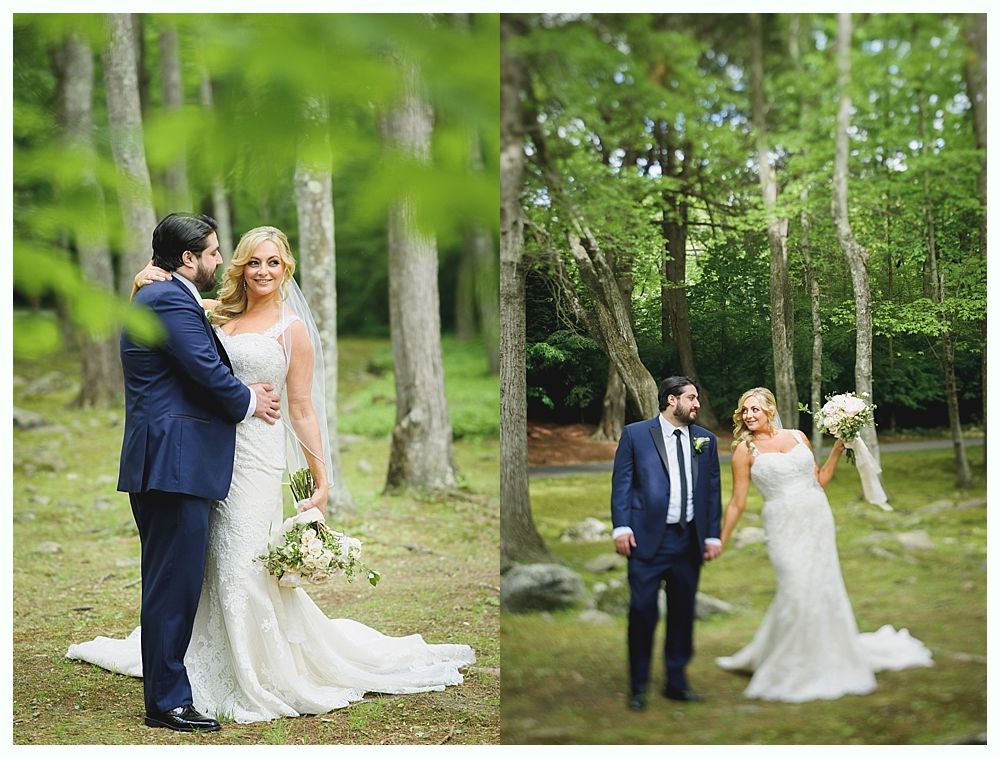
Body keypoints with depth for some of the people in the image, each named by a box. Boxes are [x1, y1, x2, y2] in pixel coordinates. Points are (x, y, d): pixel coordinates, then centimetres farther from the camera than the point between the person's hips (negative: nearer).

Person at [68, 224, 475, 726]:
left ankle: (261, 683, 9)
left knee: (244, 567, -6)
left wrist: (322, 483, -2)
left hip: (254, 457, -4)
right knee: (205, 562, 9)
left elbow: (302, 411, 1)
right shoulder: (216, 314, 10)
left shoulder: (292, 328, 0)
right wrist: (144, 283, -10)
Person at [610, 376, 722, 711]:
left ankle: (677, 682, 21)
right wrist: (621, 527, -9)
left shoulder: (705, 439, 11)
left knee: (683, 613, 9)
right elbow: (621, 483, -1)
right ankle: (638, 687, 9)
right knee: (643, 612, -3)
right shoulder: (635, 434, 1)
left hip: (688, 540, 4)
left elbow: (712, 490, 12)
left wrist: (712, 535, 7)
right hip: (647, 538, -4)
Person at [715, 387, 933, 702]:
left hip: (817, 519, 4)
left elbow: (820, 480, 15)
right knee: (797, 590, -13)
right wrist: (720, 541, 0)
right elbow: (737, 502, 2)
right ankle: (790, 668, 5)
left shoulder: (798, 437, 9)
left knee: (823, 588, 4)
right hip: (783, 525, -4)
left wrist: (838, 449, 7)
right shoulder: (745, 449, -1)